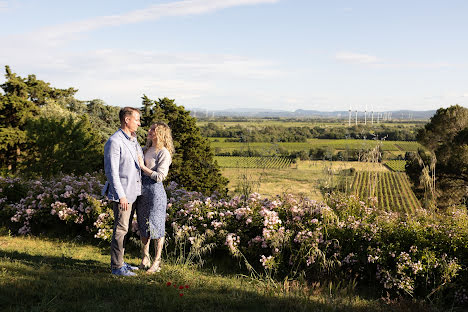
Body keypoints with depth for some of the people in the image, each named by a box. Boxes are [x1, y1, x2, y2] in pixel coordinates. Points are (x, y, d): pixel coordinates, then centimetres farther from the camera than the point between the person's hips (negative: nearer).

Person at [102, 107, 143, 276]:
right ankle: (116, 266, 5)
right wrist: (121, 195, -21)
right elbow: (111, 171, -18)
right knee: (120, 229, -4)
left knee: (125, 228, 15)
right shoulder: (114, 142, -14)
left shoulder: (133, 140, 13)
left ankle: (119, 262, 25)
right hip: (122, 194, -9)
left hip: (133, 192, 9)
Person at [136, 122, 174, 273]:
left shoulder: (164, 153, -9)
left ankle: (157, 262, 11)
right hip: (142, 189, 8)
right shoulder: (146, 149, 13)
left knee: (156, 226, 0)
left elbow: (160, 176, -15)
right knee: (143, 225, 14)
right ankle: (145, 258, 27)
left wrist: (143, 167, -15)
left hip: (155, 191, -8)